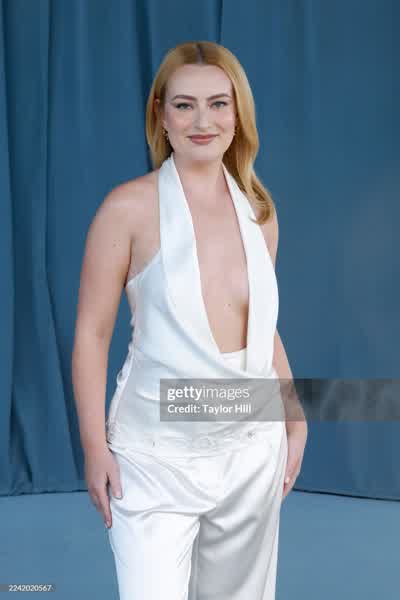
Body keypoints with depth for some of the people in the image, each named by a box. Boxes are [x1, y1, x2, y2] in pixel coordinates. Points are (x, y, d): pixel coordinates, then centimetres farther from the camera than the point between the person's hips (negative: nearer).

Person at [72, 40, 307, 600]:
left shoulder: (259, 209, 6)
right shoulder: (130, 207, -10)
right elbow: (91, 333, -8)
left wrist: (295, 423, 14)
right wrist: (95, 446, -11)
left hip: (253, 448, 5)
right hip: (158, 454, -5)